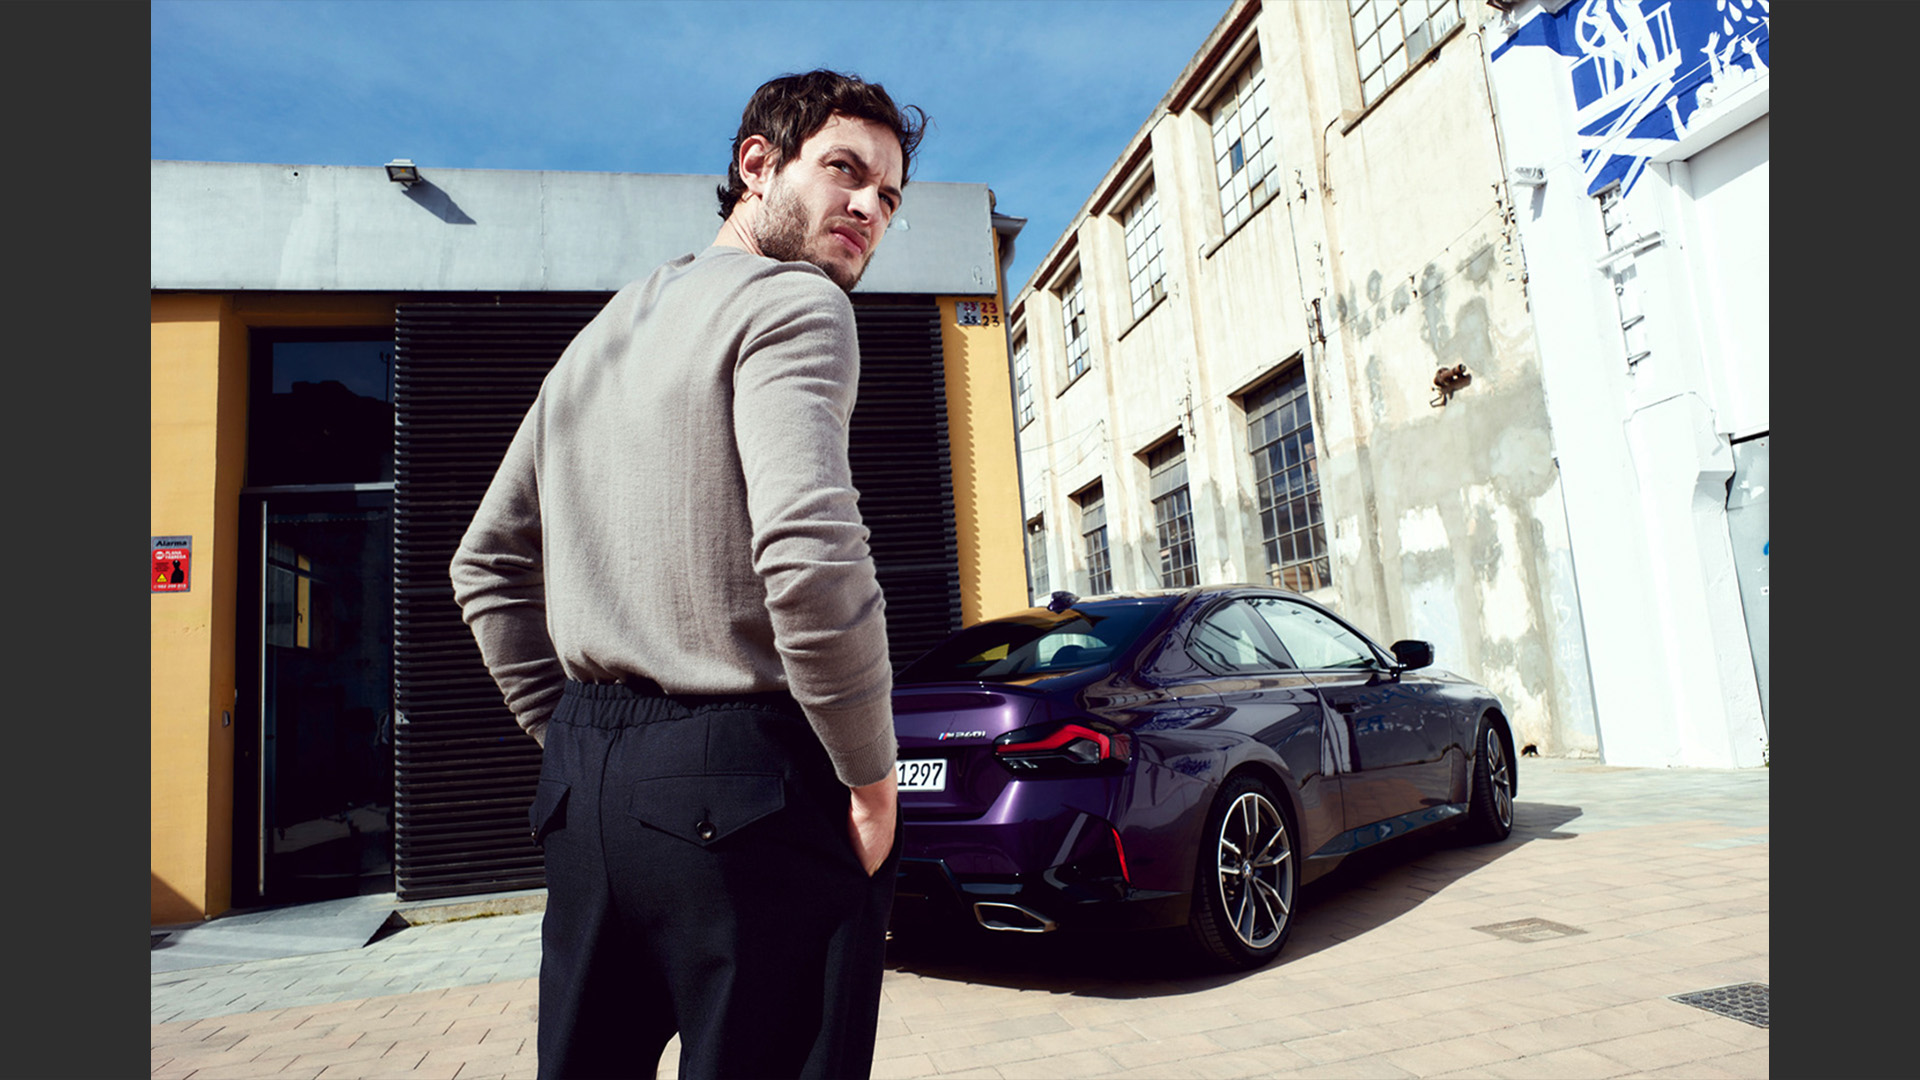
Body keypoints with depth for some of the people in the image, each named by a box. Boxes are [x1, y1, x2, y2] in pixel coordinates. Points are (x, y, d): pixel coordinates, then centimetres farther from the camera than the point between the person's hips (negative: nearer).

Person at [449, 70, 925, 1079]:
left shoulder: (601, 334, 20)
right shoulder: (791, 302, -7)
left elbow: (485, 566, 21)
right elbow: (811, 557, -24)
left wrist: (576, 737, 19)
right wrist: (871, 772, -11)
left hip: (586, 785, 8)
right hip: (745, 785, -8)